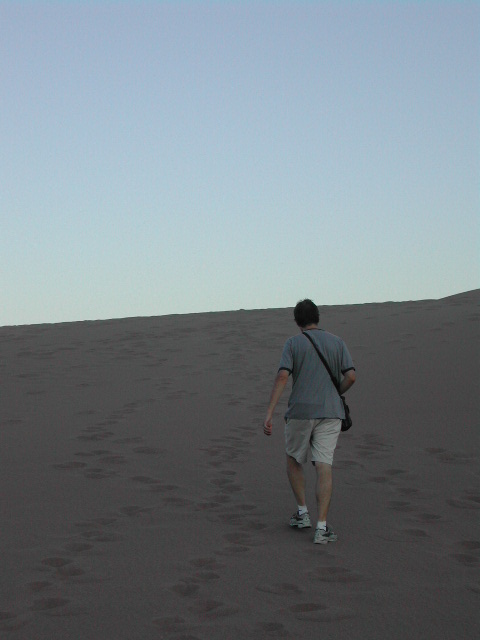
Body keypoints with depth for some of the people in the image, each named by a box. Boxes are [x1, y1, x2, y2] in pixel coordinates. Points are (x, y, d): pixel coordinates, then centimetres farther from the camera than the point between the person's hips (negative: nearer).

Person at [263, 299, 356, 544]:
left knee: (294, 461, 20)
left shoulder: (293, 343, 1)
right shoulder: (337, 342, 8)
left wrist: (269, 414, -13)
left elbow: (282, 377, -11)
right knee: (324, 467, -4)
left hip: (300, 411, -1)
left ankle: (302, 512, 18)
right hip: (330, 413, 1)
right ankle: (322, 526, -10)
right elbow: (350, 376, 0)